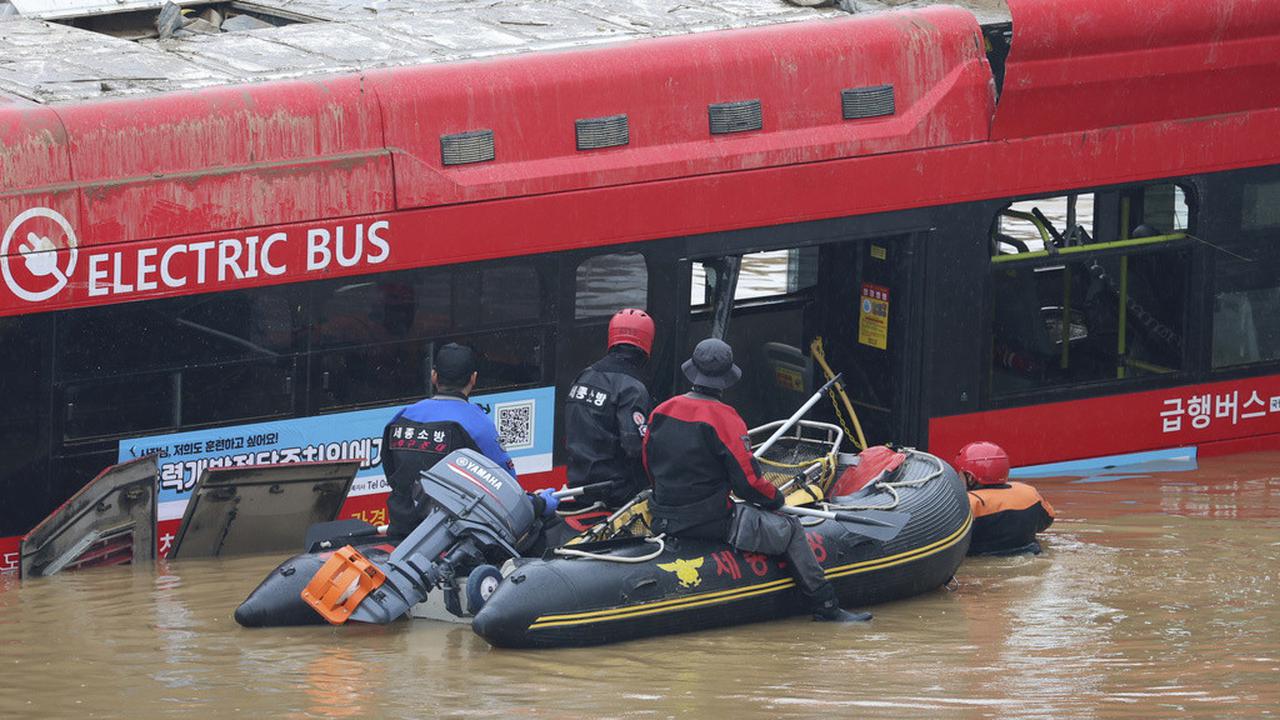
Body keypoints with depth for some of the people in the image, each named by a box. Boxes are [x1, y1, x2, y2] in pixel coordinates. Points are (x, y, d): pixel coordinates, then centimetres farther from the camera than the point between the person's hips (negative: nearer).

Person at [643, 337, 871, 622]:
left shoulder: (661, 412, 1)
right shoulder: (723, 419, -18)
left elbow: (649, 466, 13)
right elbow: (748, 482, -16)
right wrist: (776, 499, 4)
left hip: (664, 521, 7)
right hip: (710, 521, -7)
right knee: (790, 530, 6)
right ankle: (825, 606, 9)